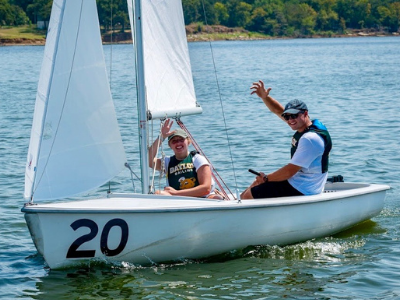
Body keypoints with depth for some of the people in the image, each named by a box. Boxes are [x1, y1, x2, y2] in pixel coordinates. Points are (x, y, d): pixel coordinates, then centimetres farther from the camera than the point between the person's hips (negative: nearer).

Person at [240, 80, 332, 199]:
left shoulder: (310, 139, -26)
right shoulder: (303, 126, 3)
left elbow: (290, 171, -25)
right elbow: (278, 110, 13)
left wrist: (266, 178, -11)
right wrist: (264, 97, -4)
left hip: (301, 191, -10)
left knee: (248, 196, -8)